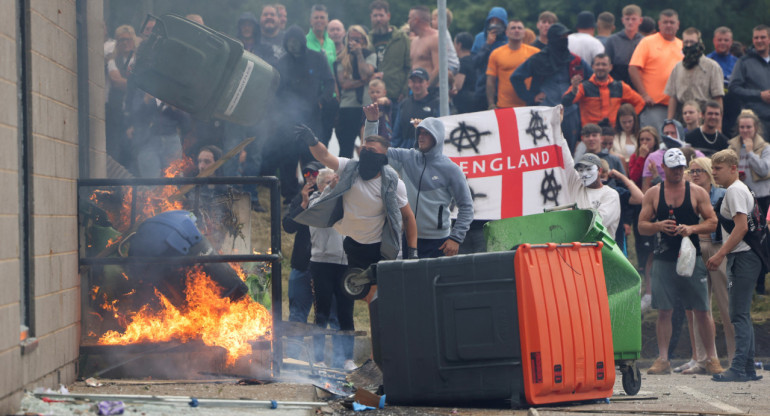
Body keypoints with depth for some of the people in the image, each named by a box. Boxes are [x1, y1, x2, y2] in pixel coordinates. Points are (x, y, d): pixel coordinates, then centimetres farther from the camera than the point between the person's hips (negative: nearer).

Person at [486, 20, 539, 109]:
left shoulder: (535, 52, 5)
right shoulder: (496, 54, 5)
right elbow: (490, 81, 4)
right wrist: (491, 105, -2)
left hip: (528, 106, 0)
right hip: (504, 107, 0)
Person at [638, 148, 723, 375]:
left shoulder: (697, 192, 4)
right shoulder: (653, 194, 7)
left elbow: (712, 222, 3)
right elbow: (641, 226, 6)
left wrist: (692, 228, -14)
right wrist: (658, 226, -14)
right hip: (664, 260, 1)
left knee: (702, 311, 0)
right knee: (664, 311, -1)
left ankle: (711, 358, 7)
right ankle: (662, 359, 5)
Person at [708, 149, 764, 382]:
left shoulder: (735, 190, -11)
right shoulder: (738, 189, 21)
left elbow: (741, 227, -20)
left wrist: (720, 255, -19)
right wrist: (722, 255, 20)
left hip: (743, 257, -11)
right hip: (742, 258, 11)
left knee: (739, 315, -12)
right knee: (741, 315, 11)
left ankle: (739, 369, -15)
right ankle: (748, 369, 13)